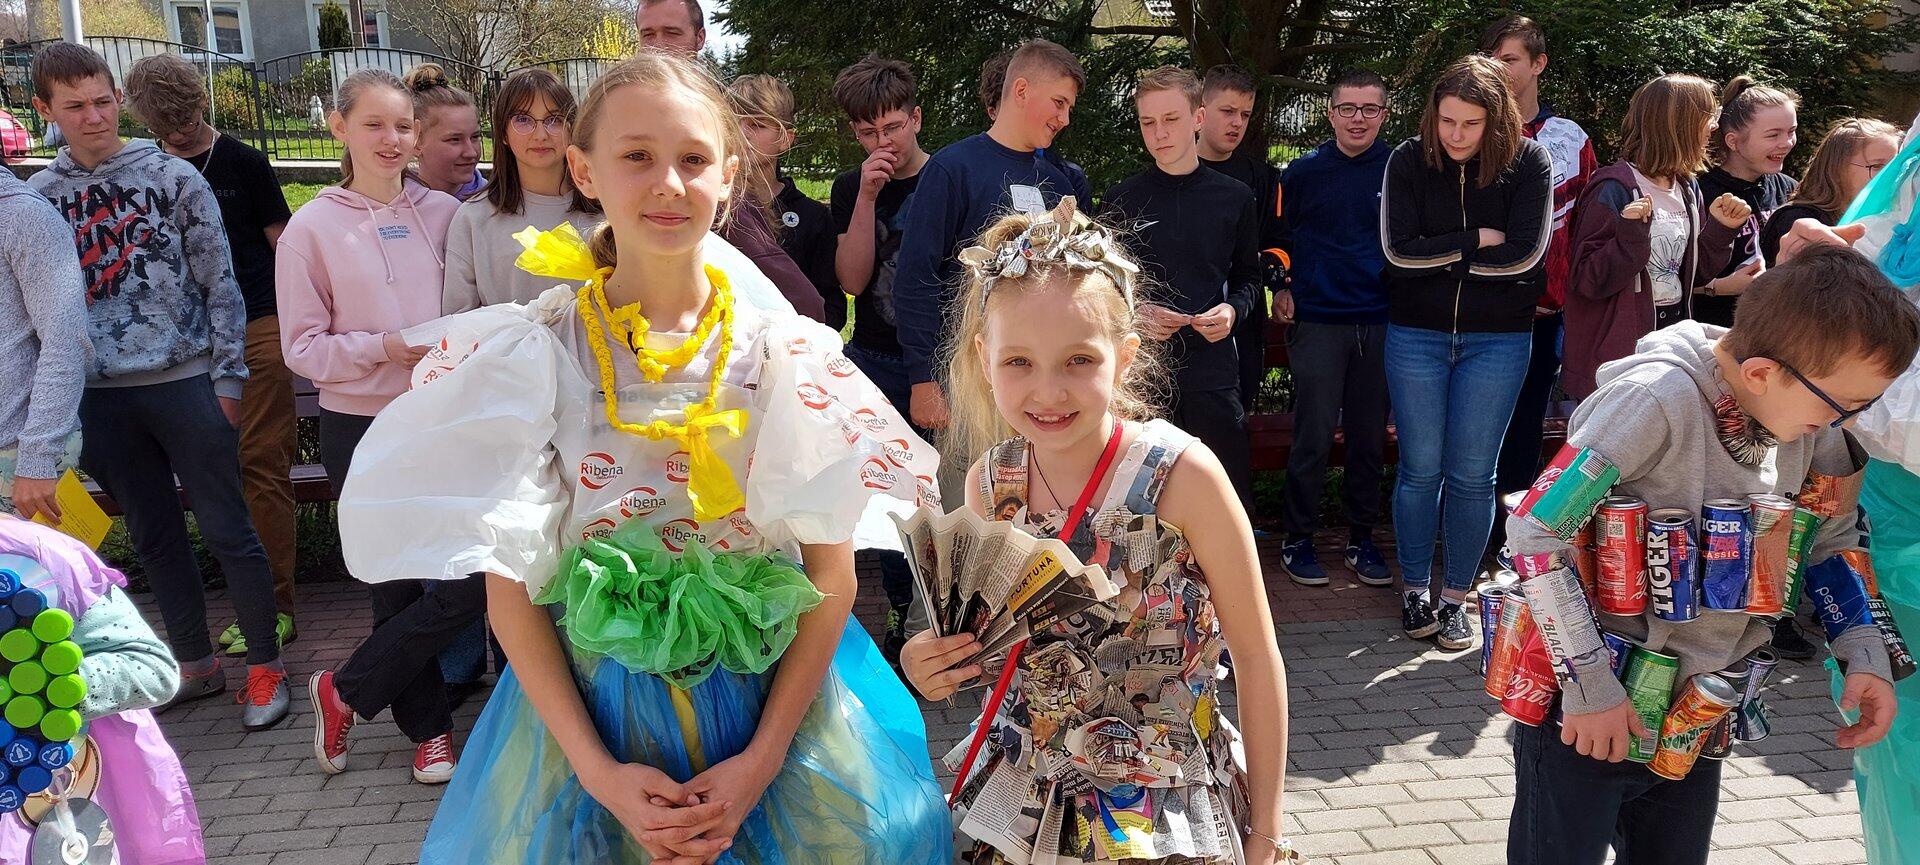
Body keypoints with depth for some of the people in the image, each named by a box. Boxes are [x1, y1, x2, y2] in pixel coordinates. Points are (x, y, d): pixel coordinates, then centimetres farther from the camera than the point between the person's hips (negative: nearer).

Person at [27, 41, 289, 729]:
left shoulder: (174, 177, -2)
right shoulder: (39, 196, 6)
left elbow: (220, 284, -2)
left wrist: (228, 377, -5)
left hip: (185, 381, -3)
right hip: (99, 395, 4)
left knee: (226, 530, 0)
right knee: (154, 537, 12)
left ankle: (264, 664, 12)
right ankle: (196, 664, 25)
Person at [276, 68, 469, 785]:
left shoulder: (443, 213, 3)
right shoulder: (313, 227, -3)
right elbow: (302, 347, -3)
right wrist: (383, 347, -17)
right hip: (362, 432, -2)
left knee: (475, 576, -5)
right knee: (400, 586, 7)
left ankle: (344, 692, 16)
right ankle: (428, 726, 29)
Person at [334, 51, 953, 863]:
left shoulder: (788, 353, -6)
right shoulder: (536, 354, -7)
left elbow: (832, 573, -5)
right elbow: (509, 583, -6)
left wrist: (764, 757, -12)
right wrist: (597, 769, -12)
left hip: (780, 699, 1)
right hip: (589, 709, 0)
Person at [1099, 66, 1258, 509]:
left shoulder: (1234, 198, 8)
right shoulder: (1121, 200, 4)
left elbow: (1248, 276, 18)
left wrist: (1233, 310, -4)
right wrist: (1135, 312, -12)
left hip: (1212, 365, 1)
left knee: (1233, 500, 2)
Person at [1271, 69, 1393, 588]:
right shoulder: (1302, 173, 2)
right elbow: (1278, 239, 10)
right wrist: (1281, 289, -1)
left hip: (1381, 323, 2)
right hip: (1318, 321, -2)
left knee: (1370, 438, 9)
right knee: (1314, 438, -1)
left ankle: (1361, 540, 21)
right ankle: (1298, 540, 11)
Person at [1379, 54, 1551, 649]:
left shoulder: (1529, 162, -5)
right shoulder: (1409, 161, -3)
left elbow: (1524, 255, -15)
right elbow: (1398, 248, -12)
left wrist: (1439, 256, -11)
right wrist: (1478, 240, -12)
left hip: (1498, 339, 0)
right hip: (1416, 336, 1)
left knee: (1472, 475, 4)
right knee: (1420, 469, 5)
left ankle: (1456, 598, 17)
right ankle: (1415, 591, 20)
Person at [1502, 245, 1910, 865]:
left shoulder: (1812, 420, -2)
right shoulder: (1659, 398, -24)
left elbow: (1833, 545, 14)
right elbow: (1535, 529, -26)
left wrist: (1865, 654, -1)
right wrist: (1589, 685, -24)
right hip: (1587, 712, -7)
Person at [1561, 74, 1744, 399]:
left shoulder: (1689, 190, 10)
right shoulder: (1614, 189, -14)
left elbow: (1694, 273, 18)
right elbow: (1588, 281, -17)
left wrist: (1721, 229, 3)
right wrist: (1630, 235, -30)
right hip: (1621, 348, -8)